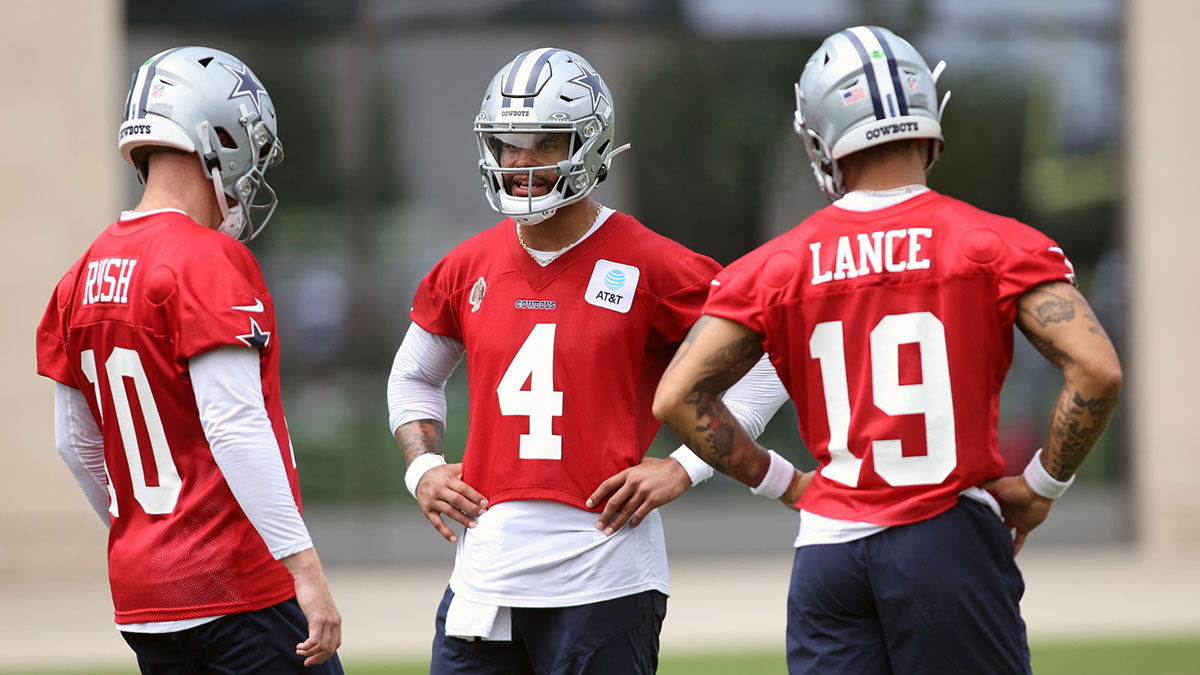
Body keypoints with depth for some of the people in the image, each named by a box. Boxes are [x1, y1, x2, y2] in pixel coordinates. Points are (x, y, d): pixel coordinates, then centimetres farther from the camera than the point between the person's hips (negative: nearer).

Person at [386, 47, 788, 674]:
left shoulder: (647, 267, -4)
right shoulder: (468, 269, 10)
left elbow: (765, 363, -1)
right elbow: (413, 378, 28)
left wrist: (684, 467, -7)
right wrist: (422, 468, 11)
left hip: (602, 573, -4)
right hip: (486, 570, 4)